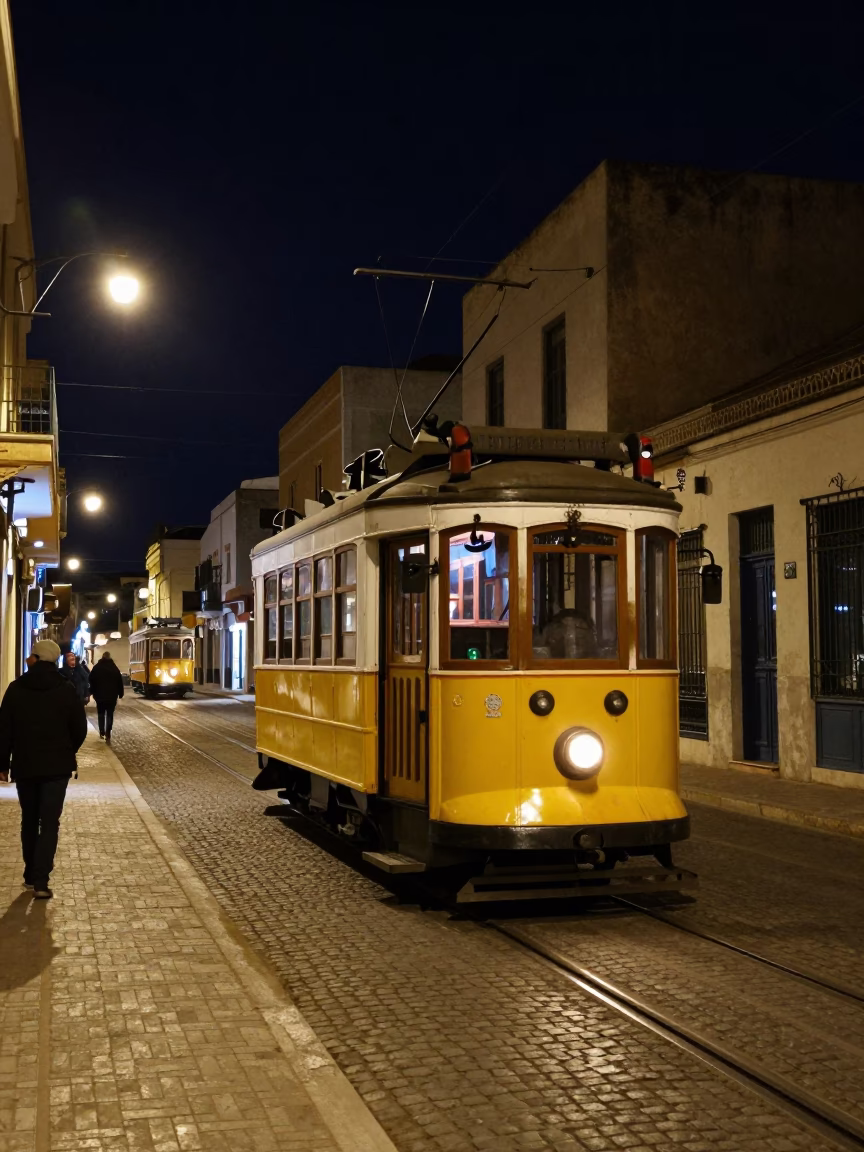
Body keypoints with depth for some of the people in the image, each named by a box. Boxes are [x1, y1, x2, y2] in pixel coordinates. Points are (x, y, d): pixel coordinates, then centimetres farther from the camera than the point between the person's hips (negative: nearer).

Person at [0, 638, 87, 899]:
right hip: (57, 765, -2)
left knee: (29, 821, 17)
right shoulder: (66, 689, -5)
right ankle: (40, 881, -10)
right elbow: (80, 728, -1)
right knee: (49, 822, -1)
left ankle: (31, 875, 23)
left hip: (24, 765, 2)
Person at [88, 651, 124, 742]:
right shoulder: (115, 668, 2)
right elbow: (120, 682, 4)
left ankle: (102, 732, 13)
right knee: (110, 715, 2)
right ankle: (108, 735, -6)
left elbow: (91, 681, 1)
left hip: (100, 695, 0)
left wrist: (92, 692, 8)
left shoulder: (97, 668, 1)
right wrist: (120, 694, 10)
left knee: (101, 714, 16)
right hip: (112, 695, 0)